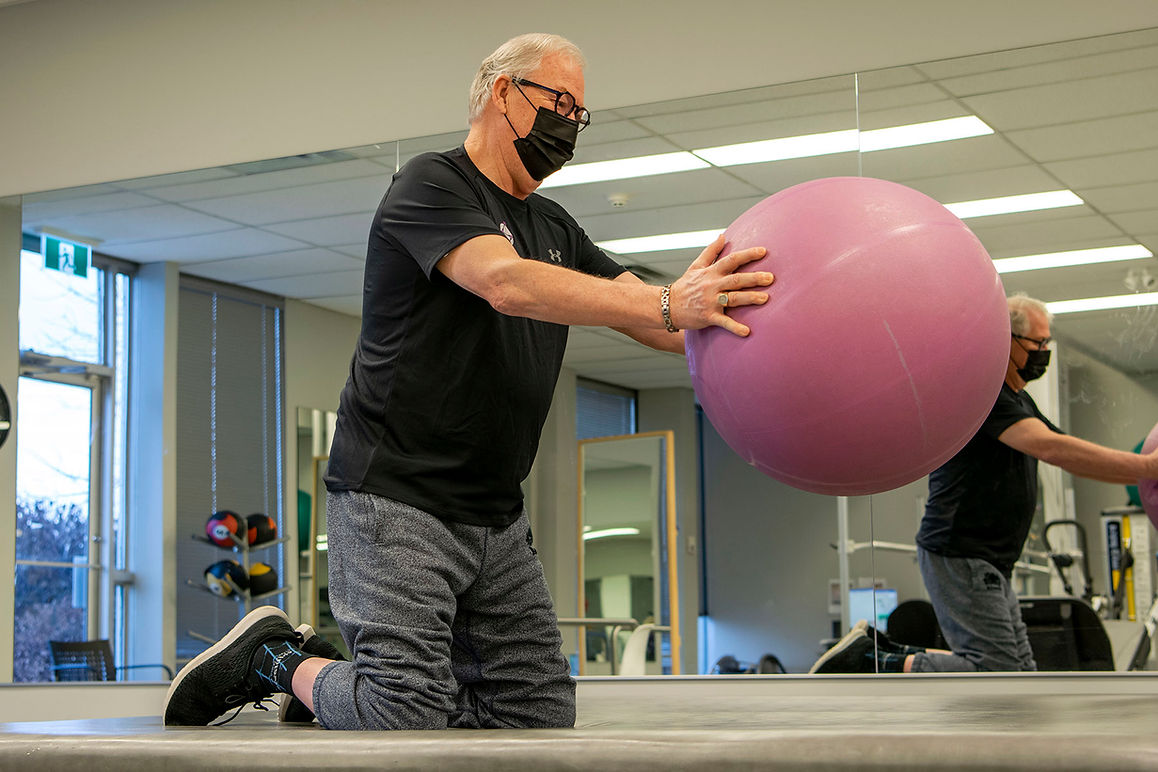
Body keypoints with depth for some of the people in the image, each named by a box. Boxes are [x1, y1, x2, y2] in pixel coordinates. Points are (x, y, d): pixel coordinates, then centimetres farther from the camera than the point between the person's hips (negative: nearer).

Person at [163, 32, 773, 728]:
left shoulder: (555, 229, 17)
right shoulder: (431, 186, -7)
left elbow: (667, 327, 8)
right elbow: (506, 282, -27)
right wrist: (669, 305, -36)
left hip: (497, 516, 8)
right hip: (396, 500, -8)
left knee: (543, 712, 2)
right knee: (410, 724, -17)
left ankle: (357, 680, 20)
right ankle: (280, 661, 11)